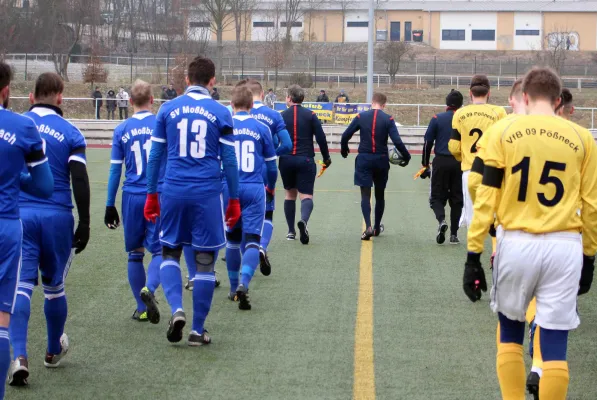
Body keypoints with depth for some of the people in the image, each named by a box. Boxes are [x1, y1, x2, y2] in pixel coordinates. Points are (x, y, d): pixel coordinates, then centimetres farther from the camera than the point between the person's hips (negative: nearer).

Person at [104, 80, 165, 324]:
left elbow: (115, 169, 3)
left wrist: (110, 205, 10)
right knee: (159, 250, 1)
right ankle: (149, 289, -26)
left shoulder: (121, 130, 1)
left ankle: (141, 308, 17)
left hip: (132, 197, 2)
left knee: (135, 252, 12)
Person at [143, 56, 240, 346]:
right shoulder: (220, 113, 1)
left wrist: (151, 195, 15)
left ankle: (176, 309, -8)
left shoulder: (168, 109, 5)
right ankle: (197, 330, 12)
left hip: (174, 191, 1)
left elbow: (155, 155, 7)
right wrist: (234, 200, 11)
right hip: (208, 193, -1)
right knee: (205, 262, 7)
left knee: (169, 253, 16)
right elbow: (229, 161, 2)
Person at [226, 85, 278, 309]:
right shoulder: (261, 129, 2)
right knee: (252, 240, -2)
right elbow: (271, 164, 9)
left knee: (232, 240, 17)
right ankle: (243, 284, -24)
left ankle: (234, 288, 25)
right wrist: (271, 188, 27)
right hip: (254, 190, -1)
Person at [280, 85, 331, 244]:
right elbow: (321, 138, -4)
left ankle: (291, 231, 19)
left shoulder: (281, 116, 2)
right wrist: (326, 157, 7)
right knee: (306, 195, -3)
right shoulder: (310, 115, 1)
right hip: (305, 160, -1)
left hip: (286, 160, 1)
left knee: (290, 194, 17)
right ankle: (303, 220, -34)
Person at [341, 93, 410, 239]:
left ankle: (368, 226, -20)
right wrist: (406, 157, 0)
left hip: (364, 160, 0)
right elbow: (397, 142, -14)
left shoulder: (361, 117, -2)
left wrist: (344, 150, 18)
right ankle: (377, 227, 29)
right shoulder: (388, 119, -6)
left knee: (365, 195, -1)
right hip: (381, 160, 0)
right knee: (380, 194, 17)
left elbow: (345, 135, -1)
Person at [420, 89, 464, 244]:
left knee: (437, 197, 7)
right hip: (460, 163, 1)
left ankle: (441, 220, -22)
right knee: (456, 199, 10)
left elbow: (428, 143, -1)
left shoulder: (437, 119, 0)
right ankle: (454, 234, 10)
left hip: (441, 162, -1)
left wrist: (425, 165, 6)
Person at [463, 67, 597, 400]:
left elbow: (486, 197, -3)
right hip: (564, 247, 0)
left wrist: (473, 256, -1)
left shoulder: (504, 131, 1)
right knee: (555, 341, 4)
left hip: (516, 244, 0)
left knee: (510, 330, 18)